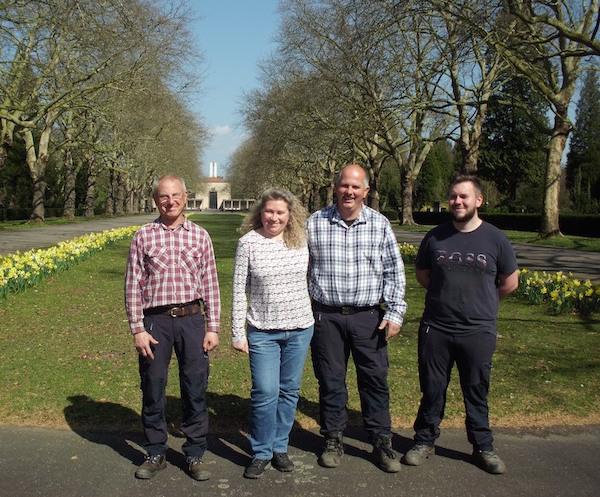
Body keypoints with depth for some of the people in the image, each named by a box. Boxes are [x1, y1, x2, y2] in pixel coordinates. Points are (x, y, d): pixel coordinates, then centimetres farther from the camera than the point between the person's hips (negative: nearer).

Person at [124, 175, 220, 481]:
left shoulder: (200, 236, 5)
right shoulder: (143, 236, 1)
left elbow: (210, 284, 6)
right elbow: (133, 285, 1)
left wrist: (213, 327, 2)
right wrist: (137, 329, -5)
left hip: (192, 319, 1)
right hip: (155, 320, 0)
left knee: (195, 389, 6)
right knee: (152, 389, 9)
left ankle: (194, 455, 22)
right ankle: (155, 454, 27)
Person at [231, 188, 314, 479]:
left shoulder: (301, 241, 1)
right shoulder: (249, 242, -7)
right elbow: (239, 290, -4)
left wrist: (316, 316, 12)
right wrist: (238, 332, -5)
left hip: (300, 329, 3)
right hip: (262, 332, -3)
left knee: (289, 392, 11)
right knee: (265, 393, -5)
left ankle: (280, 447, 28)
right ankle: (261, 453, 15)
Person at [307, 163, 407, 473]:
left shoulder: (380, 224, 1)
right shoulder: (314, 223, -1)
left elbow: (394, 271, 4)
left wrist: (395, 312, -2)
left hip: (369, 317, 1)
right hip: (326, 317, 0)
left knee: (375, 380, 6)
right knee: (330, 380, 9)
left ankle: (382, 442, 22)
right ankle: (333, 440, 26)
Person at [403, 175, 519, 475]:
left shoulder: (495, 239, -3)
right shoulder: (435, 237, 0)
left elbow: (510, 283, 8)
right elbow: (422, 274, 15)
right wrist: (448, 295, 9)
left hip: (479, 332, -1)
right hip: (435, 329, 1)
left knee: (477, 392, 12)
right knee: (432, 390, 12)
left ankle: (483, 448, 28)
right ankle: (425, 441, 28)